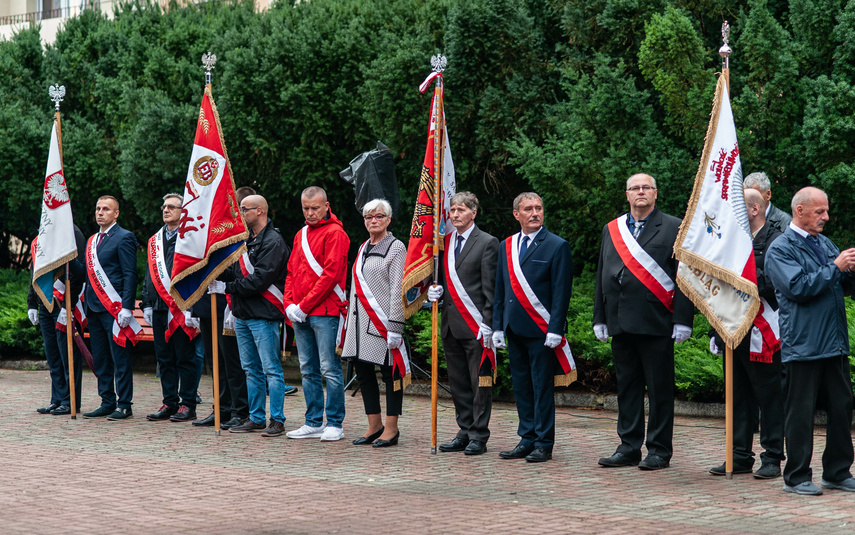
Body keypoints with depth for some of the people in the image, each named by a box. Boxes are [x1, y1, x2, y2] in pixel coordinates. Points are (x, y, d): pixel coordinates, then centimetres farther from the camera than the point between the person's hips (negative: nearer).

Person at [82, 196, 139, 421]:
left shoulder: (124, 238, -5)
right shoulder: (92, 241, 18)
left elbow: (130, 275, -11)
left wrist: (126, 308, -18)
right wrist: (86, 305, 15)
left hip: (115, 308, -8)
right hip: (95, 309, 8)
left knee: (120, 358, -4)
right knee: (100, 360, 10)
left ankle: (124, 405, 0)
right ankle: (108, 403, 17)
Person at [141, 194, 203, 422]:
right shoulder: (155, 241, 17)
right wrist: (147, 304, 14)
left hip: (182, 309, -7)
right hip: (159, 309, 7)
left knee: (185, 358, -1)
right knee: (164, 358, 9)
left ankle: (188, 405, 4)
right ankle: (170, 404, 16)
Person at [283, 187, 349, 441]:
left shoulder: (334, 233, -7)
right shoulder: (301, 235, 18)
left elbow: (330, 274, -14)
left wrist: (304, 305, -14)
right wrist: (290, 305, 3)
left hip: (325, 312, -8)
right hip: (300, 315, 8)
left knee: (330, 368, -6)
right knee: (308, 370, 10)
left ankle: (334, 424, 0)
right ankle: (313, 423, 15)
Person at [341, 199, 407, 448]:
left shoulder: (396, 247, -4)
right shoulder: (363, 248, 17)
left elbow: (397, 290, -10)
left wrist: (394, 326, -16)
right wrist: (350, 320, 15)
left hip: (383, 320, -7)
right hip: (361, 321, 7)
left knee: (390, 371, -1)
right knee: (363, 372, 8)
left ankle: (391, 428, 5)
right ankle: (374, 425, 17)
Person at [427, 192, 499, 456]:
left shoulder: (487, 243, -4)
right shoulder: (444, 242, 14)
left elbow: (490, 288, -8)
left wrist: (487, 324, -14)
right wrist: (435, 289, 1)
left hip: (475, 325, -6)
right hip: (451, 324, 6)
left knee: (480, 382, -2)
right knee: (458, 383, 11)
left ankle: (479, 436, 3)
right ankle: (465, 432, 19)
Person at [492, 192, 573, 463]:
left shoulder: (557, 246, -4)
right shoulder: (506, 246, 12)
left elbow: (561, 291, -9)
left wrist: (555, 330, -15)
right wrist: (498, 326, 10)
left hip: (541, 330, -6)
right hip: (514, 330, 6)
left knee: (542, 387, -2)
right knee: (521, 387, 10)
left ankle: (543, 444, 4)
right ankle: (527, 440, 17)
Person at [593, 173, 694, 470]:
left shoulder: (673, 228, 1)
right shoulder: (612, 230, 16)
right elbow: (602, 276, 18)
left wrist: (682, 320, -11)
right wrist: (600, 318, 12)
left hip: (656, 323, -5)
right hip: (621, 323, 5)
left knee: (659, 388, 0)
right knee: (627, 387, 10)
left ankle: (659, 451, 8)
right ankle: (629, 448, 16)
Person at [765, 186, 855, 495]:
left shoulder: (825, 244, 17)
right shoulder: (780, 249, -5)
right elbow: (798, 288, -18)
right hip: (802, 344, -7)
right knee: (801, 412, -1)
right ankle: (797, 477, 8)